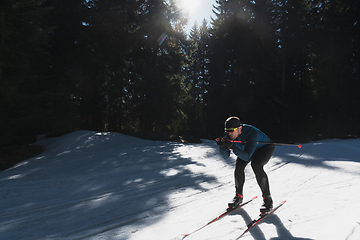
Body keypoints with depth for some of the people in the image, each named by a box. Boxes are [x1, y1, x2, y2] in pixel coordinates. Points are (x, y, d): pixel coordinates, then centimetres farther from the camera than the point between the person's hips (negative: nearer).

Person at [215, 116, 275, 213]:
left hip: (265, 148, -5)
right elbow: (226, 156, -21)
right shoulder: (229, 135, -23)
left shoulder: (251, 133, -41)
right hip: (247, 148, 5)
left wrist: (233, 147, -55)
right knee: (239, 165, -17)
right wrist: (222, 146, -40)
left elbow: (246, 157, -43)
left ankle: (267, 199, -16)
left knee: (256, 165, -29)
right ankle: (238, 196, 1)